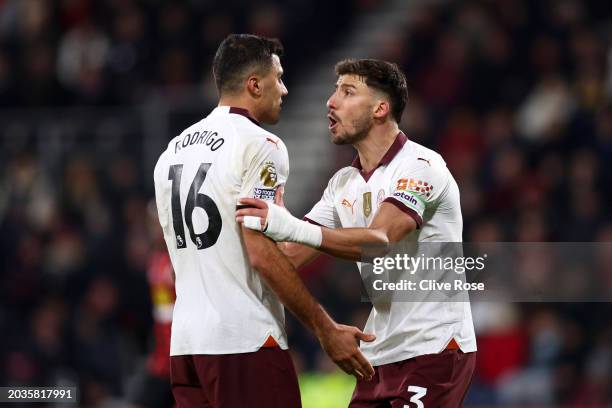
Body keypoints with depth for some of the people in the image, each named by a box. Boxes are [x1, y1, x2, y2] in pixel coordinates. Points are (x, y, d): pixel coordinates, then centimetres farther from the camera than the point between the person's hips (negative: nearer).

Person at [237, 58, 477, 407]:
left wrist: (294, 228, -43)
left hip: (433, 350, -8)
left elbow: (380, 241, -30)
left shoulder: (421, 167, -13)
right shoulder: (345, 183, 13)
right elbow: (291, 255, 12)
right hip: (381, 355, 8)